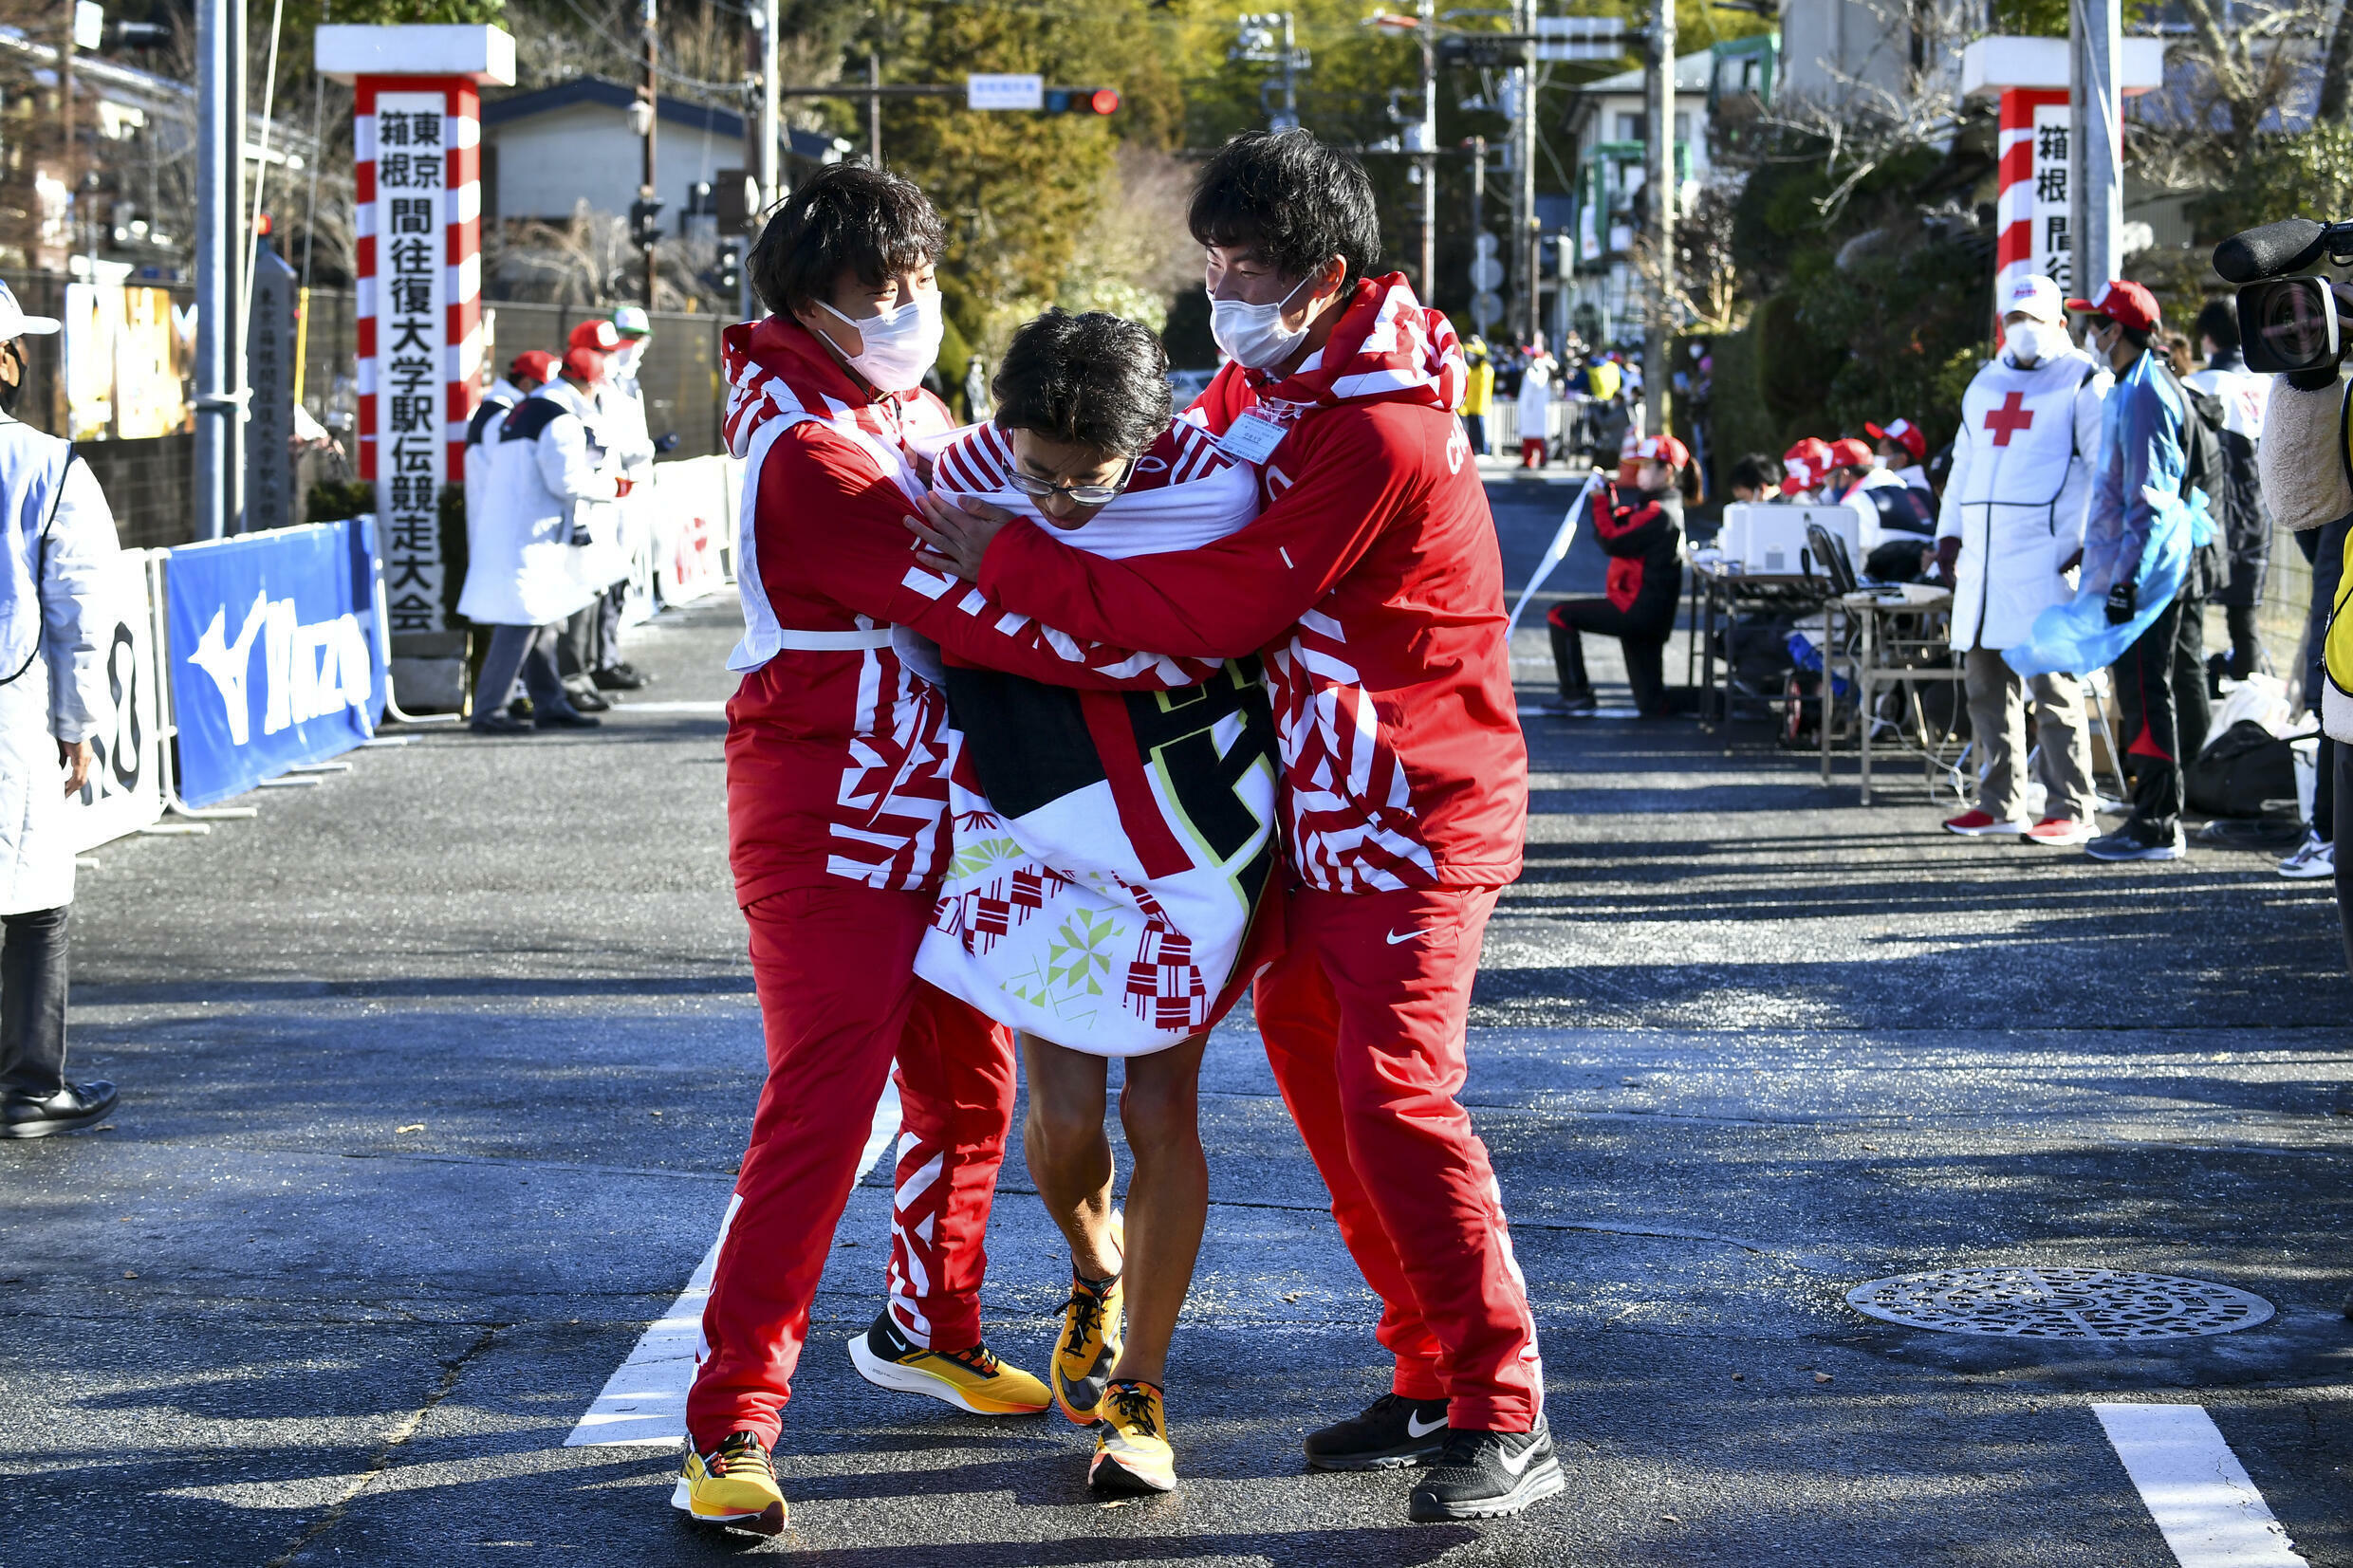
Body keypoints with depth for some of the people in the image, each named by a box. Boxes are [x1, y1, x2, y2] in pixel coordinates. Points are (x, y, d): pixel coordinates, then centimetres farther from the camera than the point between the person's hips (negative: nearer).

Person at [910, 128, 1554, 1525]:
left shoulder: (1378, 434, -24)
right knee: (1311, 1057, 12)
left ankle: (1506, 1423, -10)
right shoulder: (1267, 379, 7)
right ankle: (1431, 1381, 20)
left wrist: (1010, 564, -19)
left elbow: (1221, 607, -24)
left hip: (1419, 807, -10)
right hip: (1322, 800, 10)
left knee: (1396, 1093, -15)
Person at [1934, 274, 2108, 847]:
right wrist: (1949, 534, 17)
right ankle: (2000, 803, 16)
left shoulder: (2082, 382, 0)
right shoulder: (1985, 384, 21)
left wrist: (2085, 541, -15)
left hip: (2044, 555, -7)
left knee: (2052, 681, -9)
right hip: (1982, 554, 7)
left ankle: (2071, 810, -6)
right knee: (1984, 680, 8)